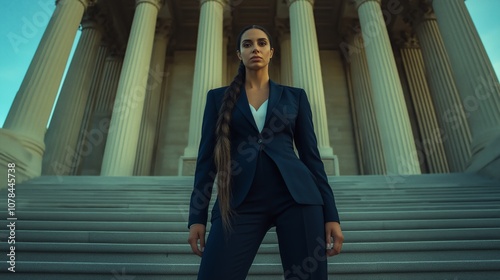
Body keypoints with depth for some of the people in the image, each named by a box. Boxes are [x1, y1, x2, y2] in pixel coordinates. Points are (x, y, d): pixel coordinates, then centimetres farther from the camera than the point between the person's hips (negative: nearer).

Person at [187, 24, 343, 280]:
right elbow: (207, 156, 8)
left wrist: (331, 215, 4)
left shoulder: (295, 96, 14)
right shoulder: (218, 97, 13)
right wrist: (197, 216, 1)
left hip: (296, 197, 1)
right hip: (241, 203, 0)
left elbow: (311, 154, 10)